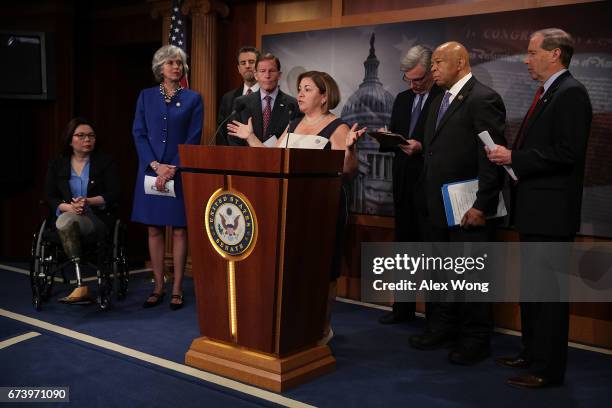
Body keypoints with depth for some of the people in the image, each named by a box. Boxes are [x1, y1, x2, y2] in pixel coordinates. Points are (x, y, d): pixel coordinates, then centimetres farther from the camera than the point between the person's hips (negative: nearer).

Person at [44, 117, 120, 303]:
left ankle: (80, 287, -34)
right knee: (64, 221, -35)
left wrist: (89, 201, -18)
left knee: (65, 222, -34)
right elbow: (50, 197, 7)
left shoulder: (106, 162, 8)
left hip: (98, 219, -2)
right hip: (65, 217, 2)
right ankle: (82, 287, -38)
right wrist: (69, 207, -15)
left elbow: (113, 196, -1)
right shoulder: (57, 165, 14)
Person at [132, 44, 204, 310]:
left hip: (181, 172, -2)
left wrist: (172, 169, -12)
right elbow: (138, 134, 3)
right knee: (154, 230, 5)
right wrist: (156, 165, -10)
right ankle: (158, 288, 15)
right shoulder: (146, 96, 9)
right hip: (150, 172, 2)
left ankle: (177, 289, 9)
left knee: (179, 230, 1)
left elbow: (193, 139, -3)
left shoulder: (193, 98, 4)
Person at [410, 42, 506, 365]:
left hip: (467, 208, -8)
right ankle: (441, 329, 28)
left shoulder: (483, 99, -10)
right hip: (435, 205, 8)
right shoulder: (440, 101, 18)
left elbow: (492, 156, -16)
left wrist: (482, 205, -18)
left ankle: (475, 341, 16)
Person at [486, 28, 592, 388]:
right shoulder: (547, 93, 17)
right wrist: (510, 155, 5)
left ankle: (549, 369, 8)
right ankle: (533, 353, 31)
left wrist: (514, 158, -18)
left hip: (552, 210, -10)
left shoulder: (570, 93, -13)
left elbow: (567, 153, -22)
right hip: (535, 209, 10)